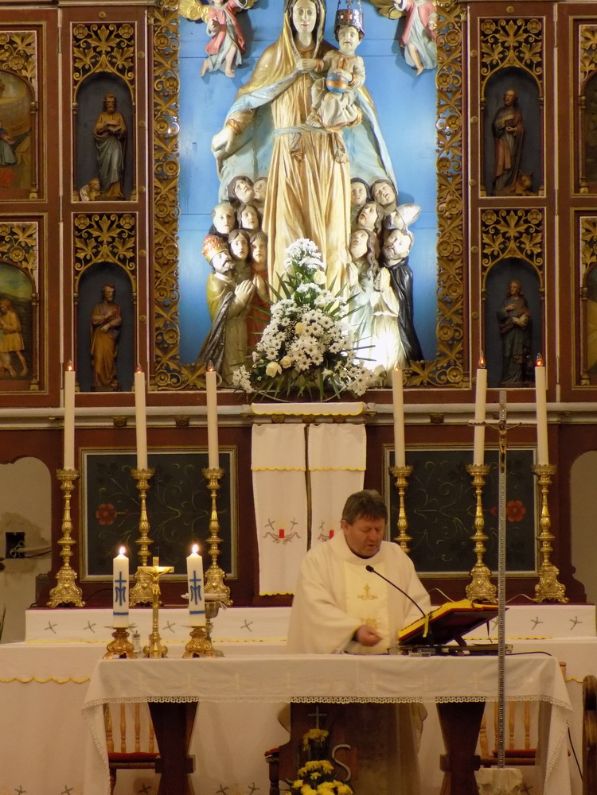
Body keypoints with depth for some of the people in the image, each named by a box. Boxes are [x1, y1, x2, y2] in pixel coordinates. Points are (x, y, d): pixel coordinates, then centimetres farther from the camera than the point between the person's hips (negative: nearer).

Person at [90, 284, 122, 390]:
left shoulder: (116, 307, 14)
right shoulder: (98, 307, 11)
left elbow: (119, 320, 0)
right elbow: (94, 320, -3)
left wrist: (108, 325, -13)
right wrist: (106, 316, -8)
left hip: (111, 336, 0)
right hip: (99, 336, 0)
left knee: (109, 359, -10)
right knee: (99, 358, -11)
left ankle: (111, 382, -8)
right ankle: (99, 383, -13)